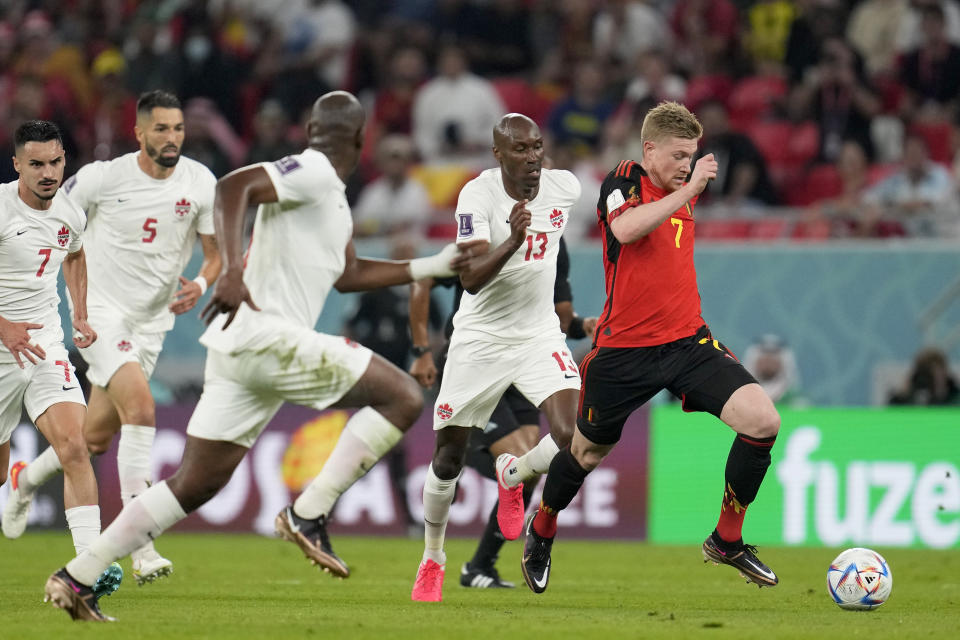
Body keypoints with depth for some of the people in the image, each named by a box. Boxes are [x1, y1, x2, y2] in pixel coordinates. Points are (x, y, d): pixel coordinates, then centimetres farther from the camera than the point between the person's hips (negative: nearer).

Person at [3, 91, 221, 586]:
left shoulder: (199, 183, -3)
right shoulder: (102, 178, -13)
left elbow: (216, 252, 4)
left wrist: (201, 284, -16)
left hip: (151, 322, 5)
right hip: (100, 312, -5)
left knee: (96, 438, 12)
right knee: (140, 407, -25)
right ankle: (141, 548, -26)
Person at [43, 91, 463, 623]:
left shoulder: (330, 194, 24)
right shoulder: (312, 172, -6)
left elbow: (348, 275, 35)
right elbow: (233, 187, -21)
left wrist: (432, 267, 35)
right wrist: (233, 269, -33)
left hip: (239, 347, 10)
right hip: (268, 335, -10)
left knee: (194, 485, 12)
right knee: (402, 396, -8)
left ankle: (76, 579, 10)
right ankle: (308, 514, -11)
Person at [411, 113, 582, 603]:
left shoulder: (565, 187, -8)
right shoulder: (478, 195, -20)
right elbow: (471, 279, -30)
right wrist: (513, 241, -44)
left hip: (540, 335, 2)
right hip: (480, 338, -2)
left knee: (572, 437, -20)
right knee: (449, 456, 8)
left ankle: (513, 475, 14)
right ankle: (432, 560, 30)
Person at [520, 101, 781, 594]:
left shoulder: (684, 194, 12)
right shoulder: (624, 181, -8)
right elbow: (625, 228, -31)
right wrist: (688, 191, -30)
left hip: (688, 342, 5)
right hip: (623, 350, -5)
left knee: (763, 422, -14)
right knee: (587, 452, 12)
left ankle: (726, 540, 1)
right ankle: (540, 534, 43)